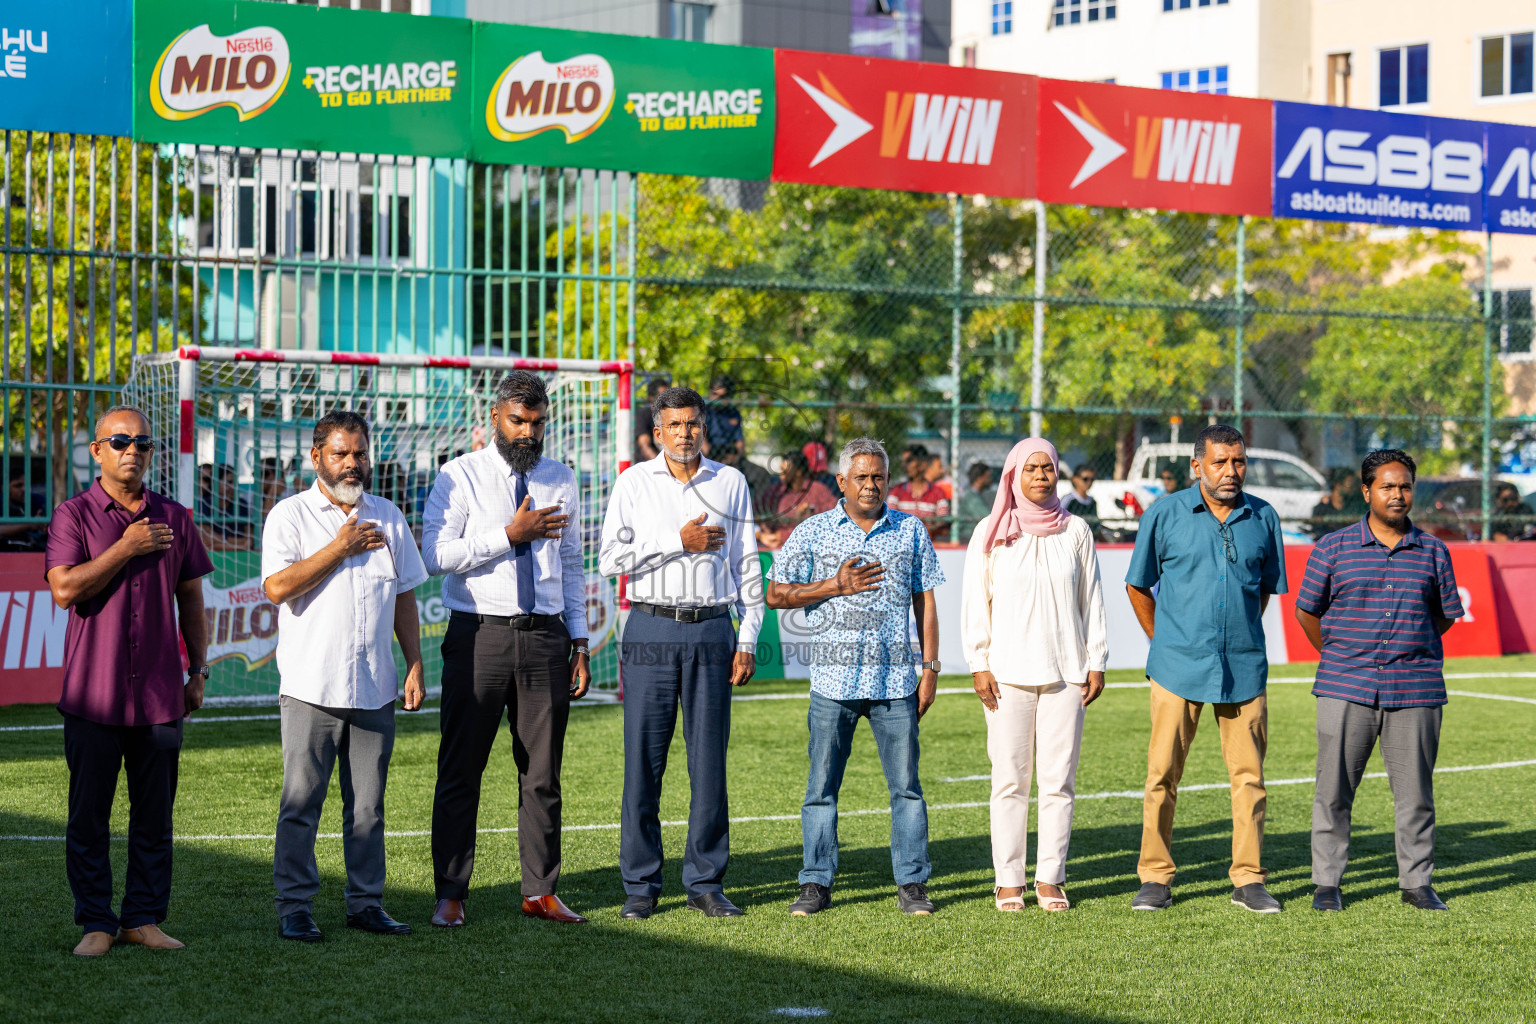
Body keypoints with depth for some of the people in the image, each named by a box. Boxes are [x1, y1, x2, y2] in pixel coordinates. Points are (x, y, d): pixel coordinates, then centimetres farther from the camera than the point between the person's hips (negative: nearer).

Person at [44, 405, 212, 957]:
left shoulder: (174, 519, 11)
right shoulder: (73, 516, 1)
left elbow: (191, 601, 15)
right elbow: (66, 588, -13)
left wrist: (198, 672, 11)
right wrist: (127, 548, -12)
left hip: (160, 694, 3)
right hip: (93, 694, -3)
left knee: (155, 814, 5)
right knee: (89, 814, 1)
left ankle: (144, 917, 14)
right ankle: (96, 924, 9)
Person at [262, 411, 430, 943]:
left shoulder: (388, 516, 14)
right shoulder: (290, 515, 2)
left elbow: (404, 598, 17)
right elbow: (277, 586, -13)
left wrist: (415, 666, 10)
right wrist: (342, 548, -10)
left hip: (375, 688, 4)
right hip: (311, 688, -4)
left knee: (368, 804, 7)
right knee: (301, 802, -2)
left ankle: (366, 901, 14)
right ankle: (295, 907, 4)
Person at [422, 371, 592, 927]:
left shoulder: (560, 479, 12)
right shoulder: (460, 477, -1)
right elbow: (435, 556, -12)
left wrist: (578, 642, 11)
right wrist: (510, 534, -16)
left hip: (546, 635, 3)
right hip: (479, 634, -3)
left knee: (543, 772, 7)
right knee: (461, 770, 0)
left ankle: (541, 892, 15)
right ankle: (450, 895, 8)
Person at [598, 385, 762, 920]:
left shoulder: (731, 483, 10)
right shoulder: (634, 483, 5)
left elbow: (747, 565, 12)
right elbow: (610, 558, -3)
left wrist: (748, 639, 6)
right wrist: (678, 542, -11)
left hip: (711, 633, 1)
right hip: (652, 630, -1)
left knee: (710, 761, 1)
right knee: (643, 761, -2)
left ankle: (706, 882, 9)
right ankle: (641, 885, 6)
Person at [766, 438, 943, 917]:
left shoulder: (911, 530, 10)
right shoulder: (813, 531, 6)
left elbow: (925, 603, 11)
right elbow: (776, 594, 5)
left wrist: (930, 670, 5)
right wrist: (835, 586, -7)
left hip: (896, 680, 1)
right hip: (834, 679, -1)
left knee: (906, 784, 1)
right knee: (821, 785, 1)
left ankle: (912, 883, 7)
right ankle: (816, 883, 8)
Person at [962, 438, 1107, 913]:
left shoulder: (1075, 530, 8)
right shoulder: (991, 532, 4)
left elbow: (1091, 600, 11)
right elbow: (975, 601, 4)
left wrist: (1096, 662, 6)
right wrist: (979, 665, -3)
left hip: (1065, 672, 1)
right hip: (1008, 673, -1)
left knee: (1059, 778, 0)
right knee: (1010, 779, -1)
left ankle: (1051, 878, 8)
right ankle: (1009, 881, 5)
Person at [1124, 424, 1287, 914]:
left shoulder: (1263, 518, 5)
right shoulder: (1165, 515, -1)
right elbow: (1138, 586, 9)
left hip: (1243, 667, 2)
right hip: (1179, 668, -2)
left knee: (1248, 776, 3)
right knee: (1162, 775, -1)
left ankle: (1248, 879, 12)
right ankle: (1155, 878, 8)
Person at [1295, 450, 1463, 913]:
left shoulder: (1432, 552, 8)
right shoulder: (1333, 548, 3)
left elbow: (1445, 614, 17)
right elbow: (1307, 611, 11)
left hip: (1415, 692, 1)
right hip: (1346, 692, -1)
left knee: (1415, 791, 3)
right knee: (1334, 789, 0)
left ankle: (1417, 882, 14)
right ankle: (1327, 883, 10)